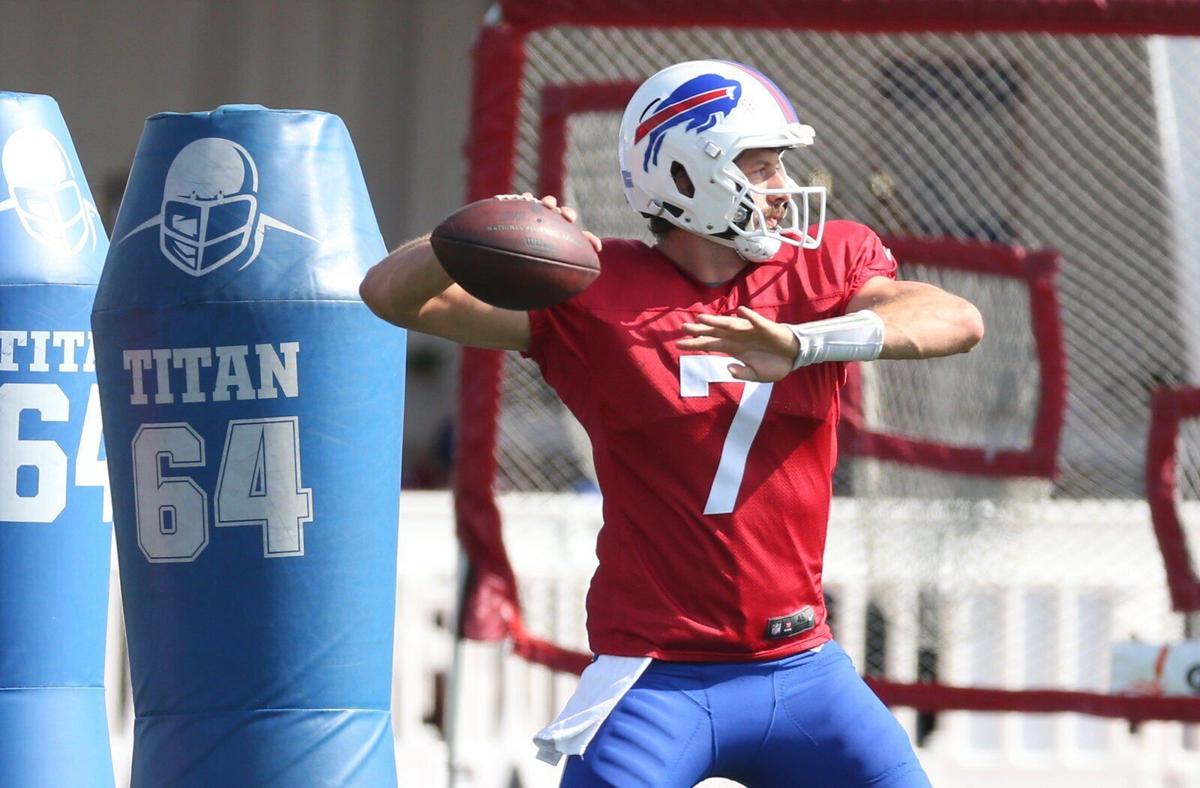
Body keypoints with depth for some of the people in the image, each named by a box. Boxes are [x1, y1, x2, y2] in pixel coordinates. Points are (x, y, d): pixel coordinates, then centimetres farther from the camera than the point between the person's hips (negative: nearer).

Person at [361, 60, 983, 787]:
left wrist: (804, 343, -32)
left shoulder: (824, 268, 4)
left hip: (803, 667, 3)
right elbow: (393, 296, -7)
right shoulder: (591, 293, -4)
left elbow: (958, 322, -15)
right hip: (656, 681, -3)